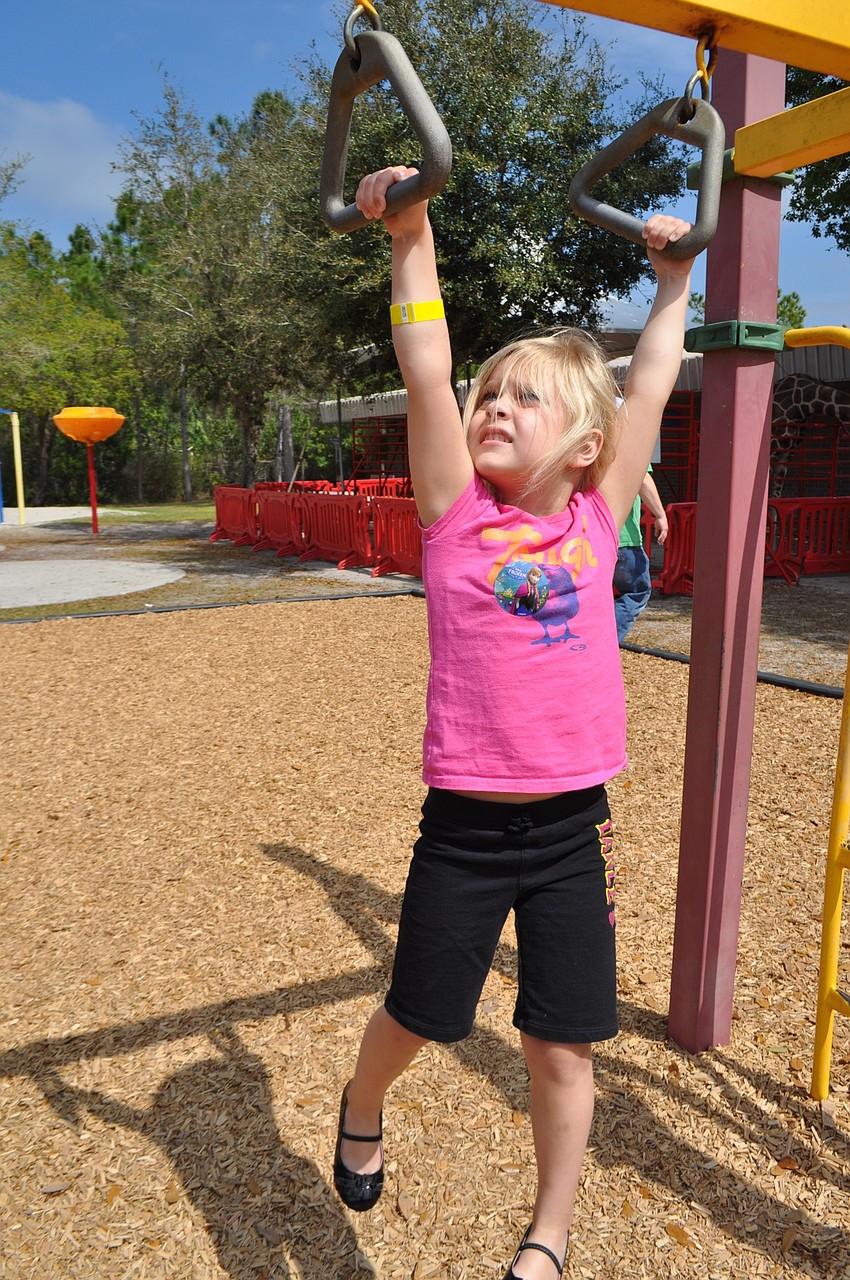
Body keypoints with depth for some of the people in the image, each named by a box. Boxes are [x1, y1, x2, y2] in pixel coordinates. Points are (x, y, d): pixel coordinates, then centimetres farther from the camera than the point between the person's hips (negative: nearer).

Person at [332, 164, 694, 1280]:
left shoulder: (595, 519, 1)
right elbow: (426, 372, -10)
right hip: (465, 826, -1)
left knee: (563, 1046, 12)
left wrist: (674, 275, 18)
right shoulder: (456, 516, -4)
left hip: (572, 828, 2)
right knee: (415, 1018, 16)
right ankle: (362, 1107, 52)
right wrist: (413, 239, -10)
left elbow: (651, 385, 8)